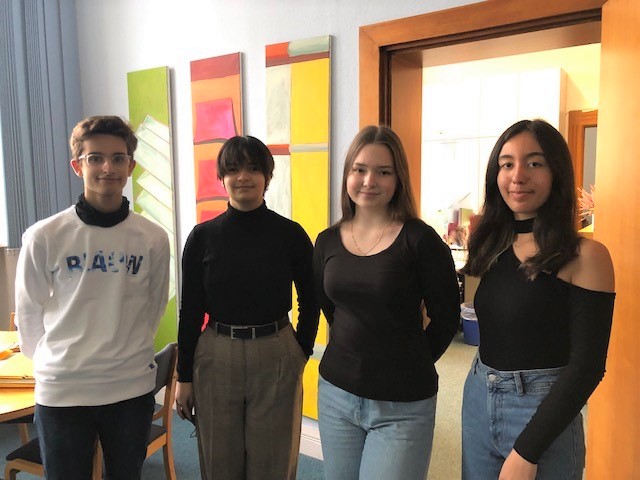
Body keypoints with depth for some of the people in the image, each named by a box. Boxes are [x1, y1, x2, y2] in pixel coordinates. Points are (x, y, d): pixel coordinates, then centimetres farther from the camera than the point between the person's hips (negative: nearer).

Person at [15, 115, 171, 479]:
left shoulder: (153, 238, -5)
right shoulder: (44, 237, -9)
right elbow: (29, 313, 2)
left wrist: (128, 353, 11)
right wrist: (52, 361, 11)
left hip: (133, 388, 2)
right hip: (61, 392, -1)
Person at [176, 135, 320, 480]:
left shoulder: (291, 234, -5)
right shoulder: (202, 236, -2)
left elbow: (310, 300, 6)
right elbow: (190, 310, 2)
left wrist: (301, 352, 2)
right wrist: (184, 376, 4)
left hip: (276, 359, -1)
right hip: (215, 359, 1)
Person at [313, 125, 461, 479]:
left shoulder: (419, 239, -12)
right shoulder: (328, 241, 1)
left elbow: (446, 318, -5)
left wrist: (410, 365, 3)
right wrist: (357, 351, 9)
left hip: (402, 406, -4)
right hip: (335, 393, 5)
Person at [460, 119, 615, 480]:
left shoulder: (586, 255, -14)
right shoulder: (493, 245, 2)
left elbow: (587, 366, -15)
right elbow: (494, 331, 9)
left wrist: (526, 451, -16)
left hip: (542, 412, -5)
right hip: (478, 399, 6)